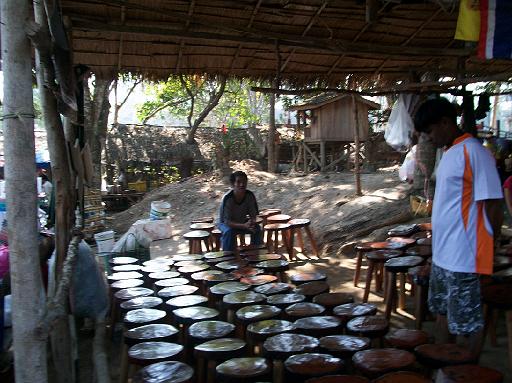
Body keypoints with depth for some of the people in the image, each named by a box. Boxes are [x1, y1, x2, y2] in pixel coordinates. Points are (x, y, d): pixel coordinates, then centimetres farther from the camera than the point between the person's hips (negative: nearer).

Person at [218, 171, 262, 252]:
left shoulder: (250, 195, -18)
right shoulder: (227, 198, -30)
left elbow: (253, 215, -10)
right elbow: (227, 221, -30)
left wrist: (252, 222, -35)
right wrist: (244, 226, -43)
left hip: (242, 221, 4)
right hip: (226, 223, -4)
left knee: (257, 228, -20)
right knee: (229, 231, -35)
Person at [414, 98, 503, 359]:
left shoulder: (473, 152, -16)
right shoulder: (449, 153, 13)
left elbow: (492, 205, -17)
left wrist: (485, 246, -10)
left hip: (463, 257, -10)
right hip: (442, 254, 10)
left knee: (467, 324, 5)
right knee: (443, 314, 21)